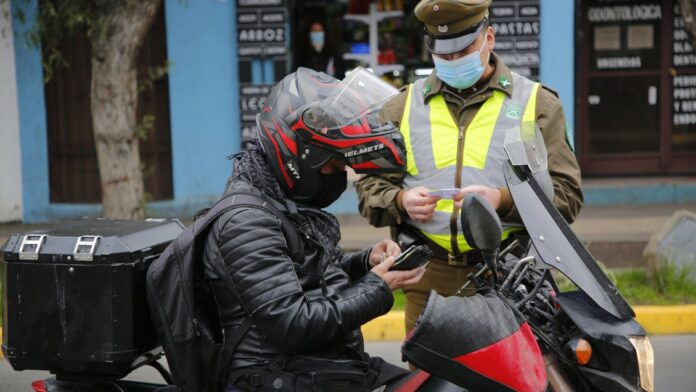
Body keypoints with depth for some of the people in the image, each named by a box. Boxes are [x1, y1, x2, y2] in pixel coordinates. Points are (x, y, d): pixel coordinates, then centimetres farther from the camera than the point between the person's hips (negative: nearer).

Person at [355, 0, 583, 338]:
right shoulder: (402, 107, 15)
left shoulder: (537, 104, 8)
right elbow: (370, 188, 16)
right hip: (429, 281, 2)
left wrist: (502, 200, -15)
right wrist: (402, 202, -6)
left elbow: (566, 195, 2)